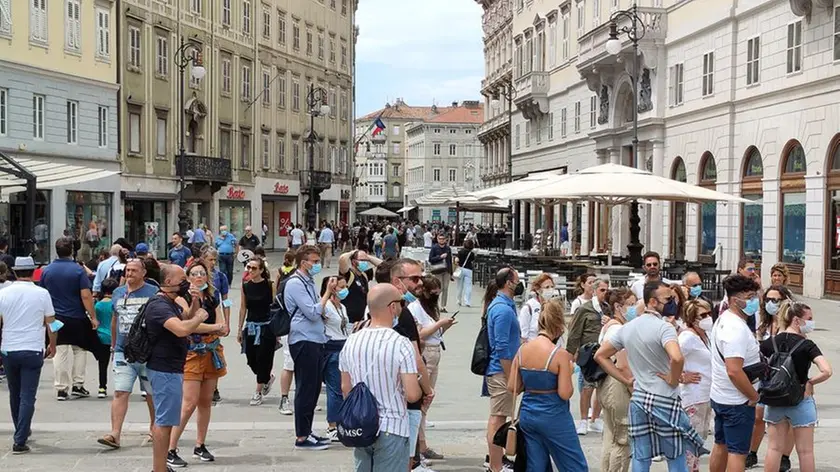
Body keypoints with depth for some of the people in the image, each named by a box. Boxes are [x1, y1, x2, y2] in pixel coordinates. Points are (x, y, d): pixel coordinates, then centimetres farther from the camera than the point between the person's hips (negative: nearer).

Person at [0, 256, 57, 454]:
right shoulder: (42, 294, -5)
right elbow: (51, 323, 1)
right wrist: (52, 346, 16)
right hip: (32, 350, -3)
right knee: (27, 397, -1)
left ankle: (22, 432, 35)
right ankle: (20, 441, -8)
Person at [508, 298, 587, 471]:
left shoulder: (522, 350, -1)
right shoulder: (560, 354, -16)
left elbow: (512, 387, 3)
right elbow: (565, 393, -17)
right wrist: (568, 371, -1)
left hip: (527, 415, 6)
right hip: (553, 417, -5)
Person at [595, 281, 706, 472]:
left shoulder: (627, 327, 7)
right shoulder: (664, 327, -16)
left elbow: (600, 356, 13)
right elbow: (677, 358, -34)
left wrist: (626, 380, 9)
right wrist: (673, 380, -16)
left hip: (638, 399, 6)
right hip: (665, 400, -6)